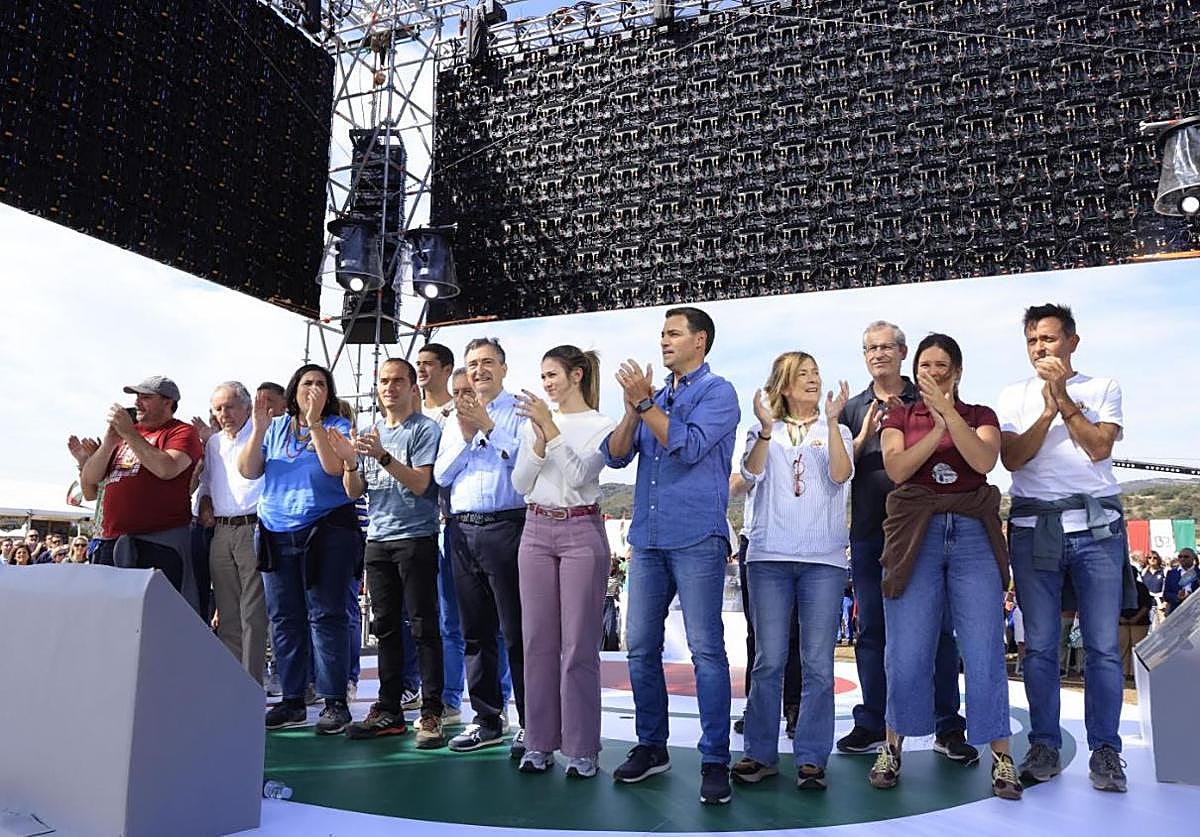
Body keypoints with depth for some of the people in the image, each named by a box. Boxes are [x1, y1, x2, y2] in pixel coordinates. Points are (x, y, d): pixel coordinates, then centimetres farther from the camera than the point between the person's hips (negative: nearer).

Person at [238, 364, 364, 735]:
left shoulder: (338, 427, 3)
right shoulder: (276, 428, 13)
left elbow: (335, 467, -15)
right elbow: (248, 471, 4)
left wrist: (315, 422, -18)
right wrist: (258, 429, -7)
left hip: (326, 532, -4)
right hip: (277, 534, 4)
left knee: (325, 615, -5)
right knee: (284, 618, 7)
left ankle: (334, 701, 0)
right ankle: (292, 701, 17)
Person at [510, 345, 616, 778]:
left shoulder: (601, 425, 0)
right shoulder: (535, 422, 13)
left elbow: (579, 475, -15)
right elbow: (520, 483, 6)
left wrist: (551, 426, -17)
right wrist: (540, 438, -8)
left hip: (581, 531, -4)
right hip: (537, 530, 5)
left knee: (579, 644, -2)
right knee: (538, 640, 6)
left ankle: (581, 748, 7)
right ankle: (540, 743, 16)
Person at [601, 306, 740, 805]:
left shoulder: (717, 392, 0)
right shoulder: (655, 396, 18)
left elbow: (688, 447, -15)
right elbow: (616, 456, 10)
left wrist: (645, 403, -11)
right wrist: (632, 409, -5)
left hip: (696, 539, -6)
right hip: (648, 539, 7)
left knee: (706, 650, -4)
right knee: (640, 647, 9)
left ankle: (714, 760, 4)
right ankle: (651, 745, 23)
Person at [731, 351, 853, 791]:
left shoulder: (835, 431, 14)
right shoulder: (763, 432, 14)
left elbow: (840, 475, -5)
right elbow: (752, 472, -3)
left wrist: (831, 421, -10)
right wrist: (767, 428, -13)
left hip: (823, 558, 0)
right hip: (769, 555, 0)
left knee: (818, 663, -1)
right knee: (769, 661, 1)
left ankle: (811, 758, 8)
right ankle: (760, 753, 12)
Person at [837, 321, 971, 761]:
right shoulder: (854, 409, 13)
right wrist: (864, 435, -9)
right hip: (869, 531, 2)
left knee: (937, 628, 1)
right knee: (871, 631, 8)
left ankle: (948, 727, 11)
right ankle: (871, 725, 16)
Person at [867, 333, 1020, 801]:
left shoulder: (980, 416, 13)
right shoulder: (898, 418, 13)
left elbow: (984, 461, -9)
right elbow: (897, 469, -5)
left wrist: (948, 412, -16)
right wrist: (937, 429, -14)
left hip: (974, 536, 0)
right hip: (915, 535, 0)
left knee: (984, 651, -2)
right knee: (907, 652, 1)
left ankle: (1001, 756, 9)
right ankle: (893, 747, 16)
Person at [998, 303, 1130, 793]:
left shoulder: (1102, 389, 10)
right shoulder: (1015, 396, 12)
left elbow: (1099, 447, -6)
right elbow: (1012, 458, -1)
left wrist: (1064, 397, -8)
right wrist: (1048, 409, -9)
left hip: (1097, 526, -1)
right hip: (1033, 527, 1)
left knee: (1103, 645, -2)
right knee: (1039, 645, 3)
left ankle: (1105, 752, 8)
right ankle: (1044, 748, 12)